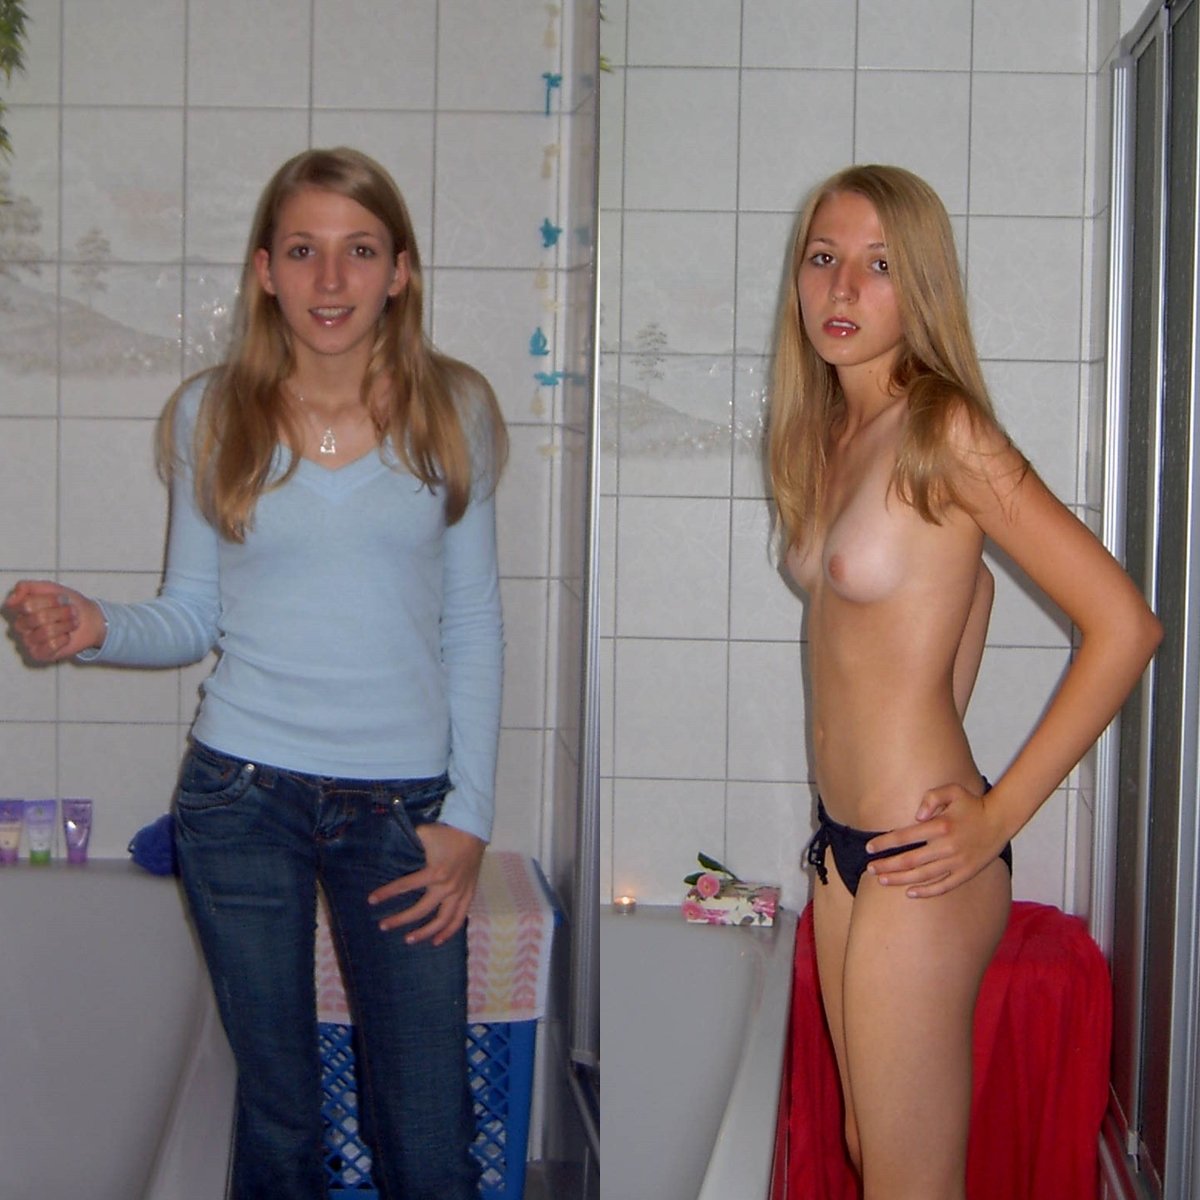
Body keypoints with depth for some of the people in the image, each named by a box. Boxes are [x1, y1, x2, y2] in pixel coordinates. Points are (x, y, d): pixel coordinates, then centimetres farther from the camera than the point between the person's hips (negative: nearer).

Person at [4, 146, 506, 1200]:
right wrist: (96, 629, -16)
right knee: (275, 1112, 11)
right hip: (241, 797, 0)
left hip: (402, 801, 0)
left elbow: (472, 624, 3)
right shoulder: (212, 416, 2)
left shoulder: (452, 411, 1)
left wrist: (467, 818, -1)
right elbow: (193, 617, 6)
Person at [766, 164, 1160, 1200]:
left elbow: (1124, 625, -20)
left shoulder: (944, 433, -16)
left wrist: (997, 817, -16)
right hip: (845, 841, 9)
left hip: (918, 860, -9)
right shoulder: (828, 435, 9)